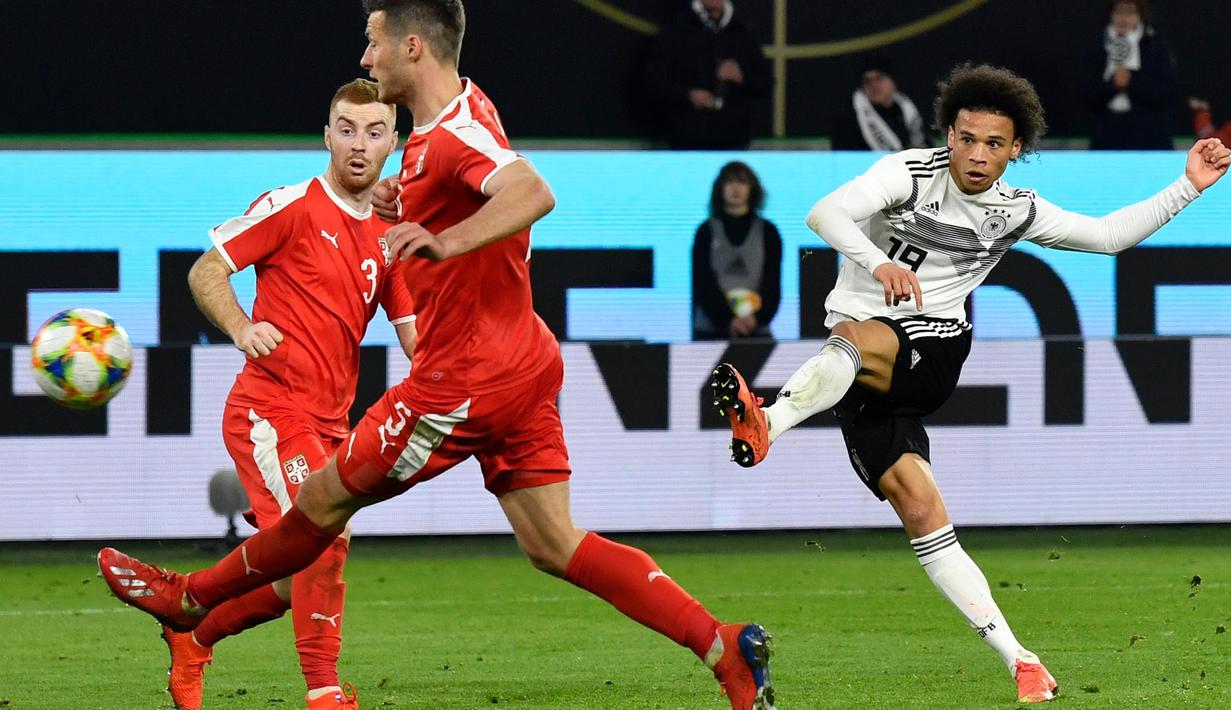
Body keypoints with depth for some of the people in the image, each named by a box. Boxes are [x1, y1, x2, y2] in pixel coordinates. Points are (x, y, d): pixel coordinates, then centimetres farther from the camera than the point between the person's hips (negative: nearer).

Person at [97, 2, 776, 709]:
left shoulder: (455, 136, -20)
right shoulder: (465, 105, 11)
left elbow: (533, 193, -40)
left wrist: (448, 240, -49)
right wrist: (410, 201, 18)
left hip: (467, 382, -10)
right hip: (523, 363, 10)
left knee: (328, 496, 8)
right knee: (553, 545, 6)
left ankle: (191, 598, 24)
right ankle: (725, 645, -5)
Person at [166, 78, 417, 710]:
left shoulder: (388, 237, 14)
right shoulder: (293, 207, -5)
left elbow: (413, 337, 14)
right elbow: (205, 270, -4)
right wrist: (242, 328, -21)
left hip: (329, 422, 7)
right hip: (270, 408, -7)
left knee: (300, 578, 9)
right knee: (327, 534, -24)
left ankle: (192, 634, 33)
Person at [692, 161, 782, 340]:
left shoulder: (767, 232, 10)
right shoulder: (706, 232, 9)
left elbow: (772, 282, 4)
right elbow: (703, 283, 0)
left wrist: (758, 317, -15)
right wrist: (727, 319, -14)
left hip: (756, 330, 0)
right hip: (711, 330, 0)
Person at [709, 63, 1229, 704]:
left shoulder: (1018, 211, 10)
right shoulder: (911, 174, -1)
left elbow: (1107, 234, 22)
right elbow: (826, 214, -16)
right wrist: (877, 262, -35)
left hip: (935, 351, 1)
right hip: (862, 381, -1)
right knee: (920, 507, -12)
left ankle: (766, 424, -61)